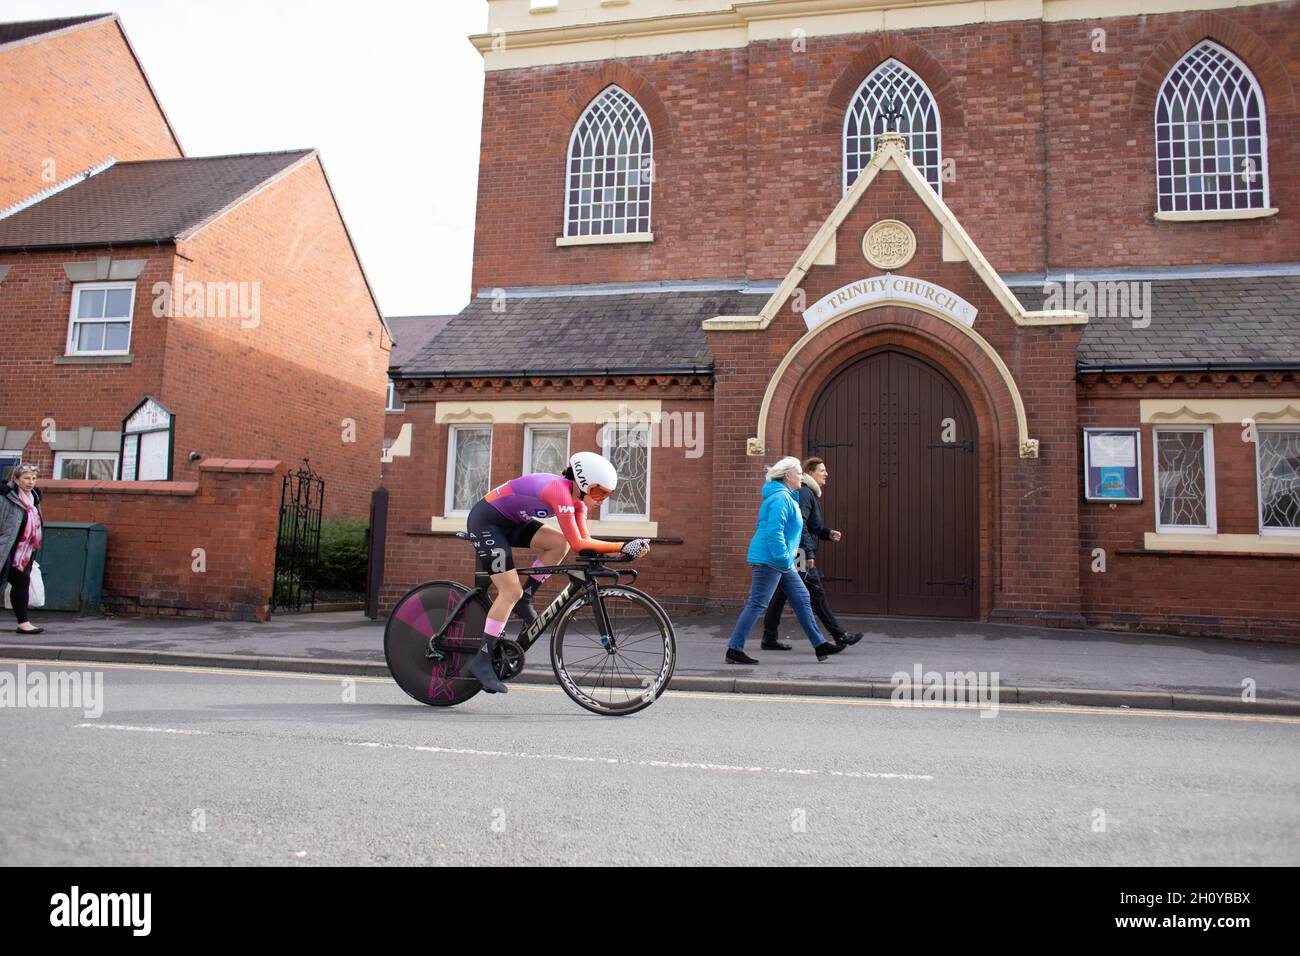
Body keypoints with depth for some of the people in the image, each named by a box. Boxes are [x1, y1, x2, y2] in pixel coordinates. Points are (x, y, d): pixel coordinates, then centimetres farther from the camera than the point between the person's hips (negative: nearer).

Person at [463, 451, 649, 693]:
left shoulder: (576, 498, -1)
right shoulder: (561, 491, -28)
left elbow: (584, 541, -6)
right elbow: (578, 544, -31)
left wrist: (623, 549, -19)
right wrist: (622, 547, -33)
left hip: (510, 521, 9)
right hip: (485, 521, -9)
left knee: (560, 543, -9)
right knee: (510, 592, -12)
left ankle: (525, 599, 4)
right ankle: (482, 660, -5)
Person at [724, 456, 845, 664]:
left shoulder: (787, 497, 17)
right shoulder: (780, 498, -17)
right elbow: (774, 531, -24)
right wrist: (783, 559, -23)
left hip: (779, 561, 11)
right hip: (769, 559, -11)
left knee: (801, 598, 13)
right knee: (757, 604, -6)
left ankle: (819, 644, 19)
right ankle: (734, 650, 0)